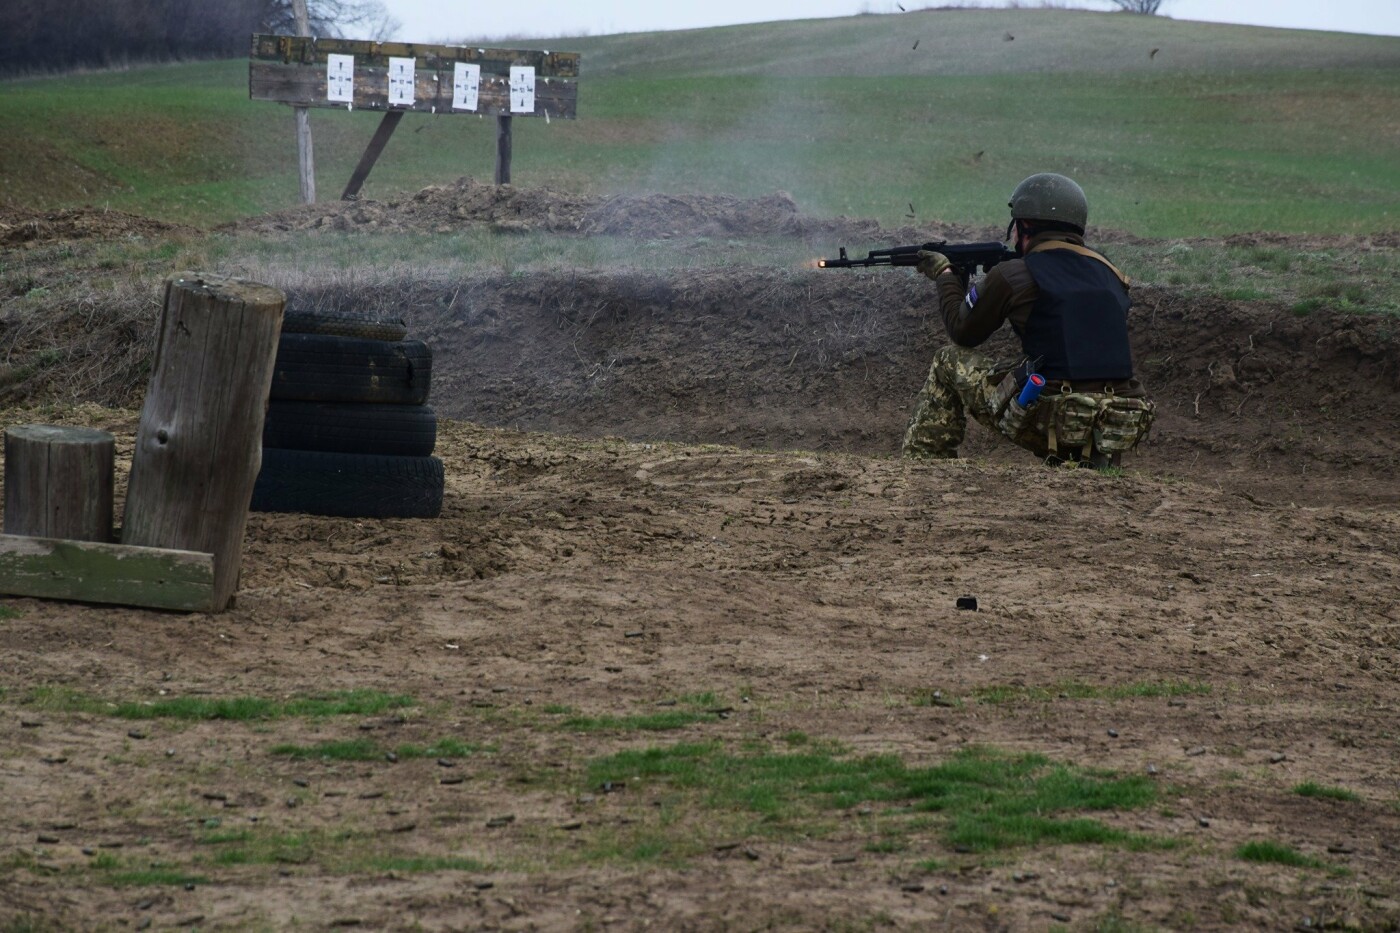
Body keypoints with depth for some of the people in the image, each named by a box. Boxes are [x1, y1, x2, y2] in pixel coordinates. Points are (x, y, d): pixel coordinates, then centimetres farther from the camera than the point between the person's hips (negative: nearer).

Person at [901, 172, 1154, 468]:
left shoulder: (1011, 275, -3)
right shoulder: (1108, 272, 12)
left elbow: (962, 331, 14)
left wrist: (945, 275, 32)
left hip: (1049, 423, -4)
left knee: (949, 362, 18)